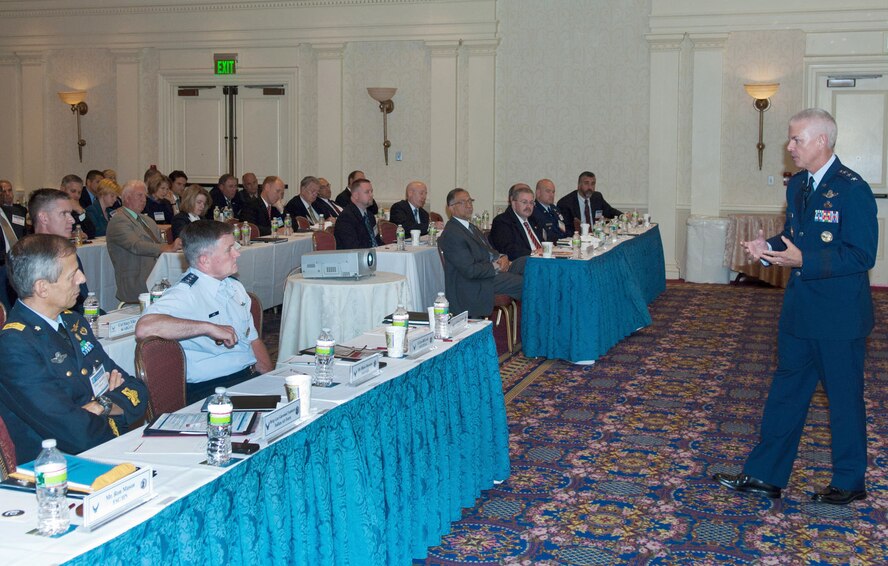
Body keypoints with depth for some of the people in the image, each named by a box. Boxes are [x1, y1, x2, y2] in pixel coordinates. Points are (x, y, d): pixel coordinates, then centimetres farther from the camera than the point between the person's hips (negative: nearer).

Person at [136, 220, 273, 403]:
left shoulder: (234, 287, 17)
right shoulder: (185, 295, -10)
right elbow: (144, 328, -28)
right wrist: (209, 327, -23)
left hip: (251, 376, 8)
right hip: (209, 388, -8)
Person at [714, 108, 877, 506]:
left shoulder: (852, 190, -17)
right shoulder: (797, 185, 9)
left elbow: (862, 256, -21)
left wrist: (803, 261, -27)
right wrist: (768, 248, 0)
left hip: (839, 316, -8)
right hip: (799, 311, 8)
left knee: (844, 398, 7)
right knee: (786, 391, 13)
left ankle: (850, 483, 23)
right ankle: (765, 475, 22)